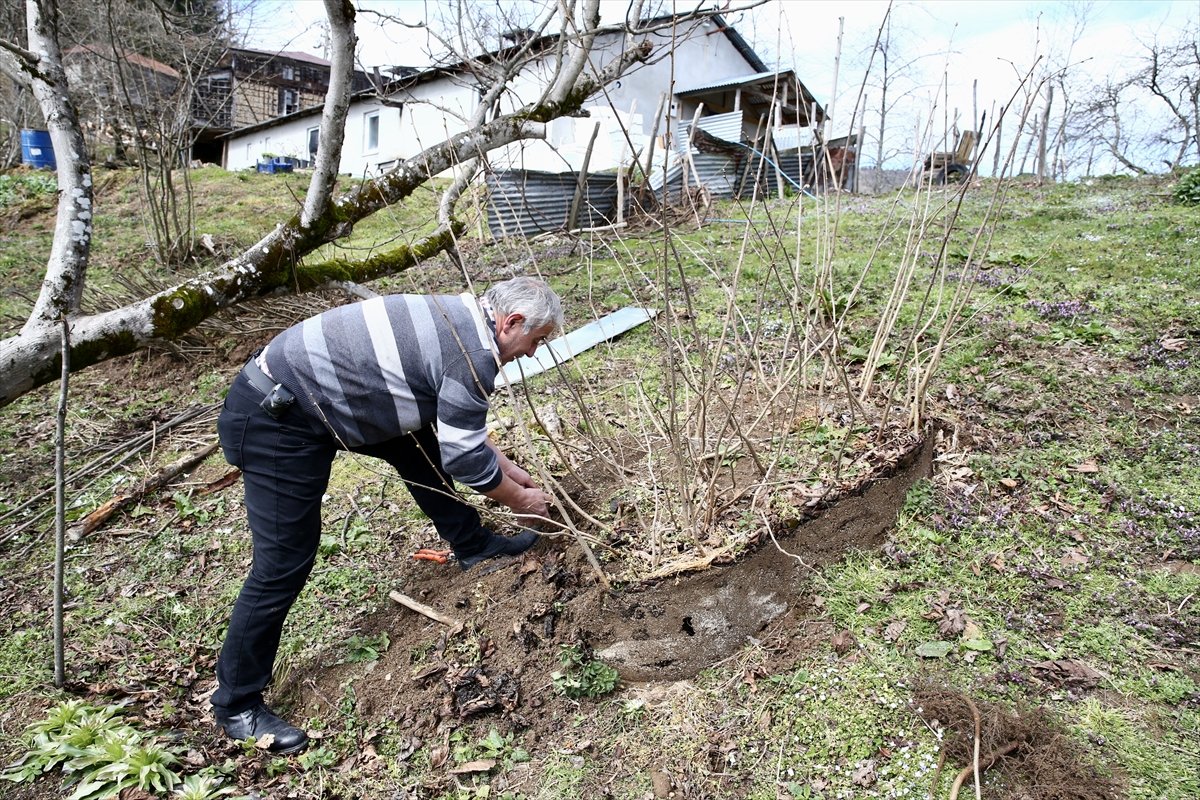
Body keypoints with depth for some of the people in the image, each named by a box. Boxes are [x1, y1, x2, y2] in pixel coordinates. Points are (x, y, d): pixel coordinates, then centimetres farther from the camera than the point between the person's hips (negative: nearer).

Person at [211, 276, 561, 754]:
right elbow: (465, 459, -12)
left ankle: (471, 544, 34)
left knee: (421, 445, 16)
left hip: (296, 385, 10)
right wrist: (520, 500, 5)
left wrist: (511, 471, 25)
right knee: (284, 564, -2)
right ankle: (237, 705, 17)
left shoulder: (458, 320, 10)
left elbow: (462, 431, 22)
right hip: (276, 420, -10)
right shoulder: (473, 355, -20)